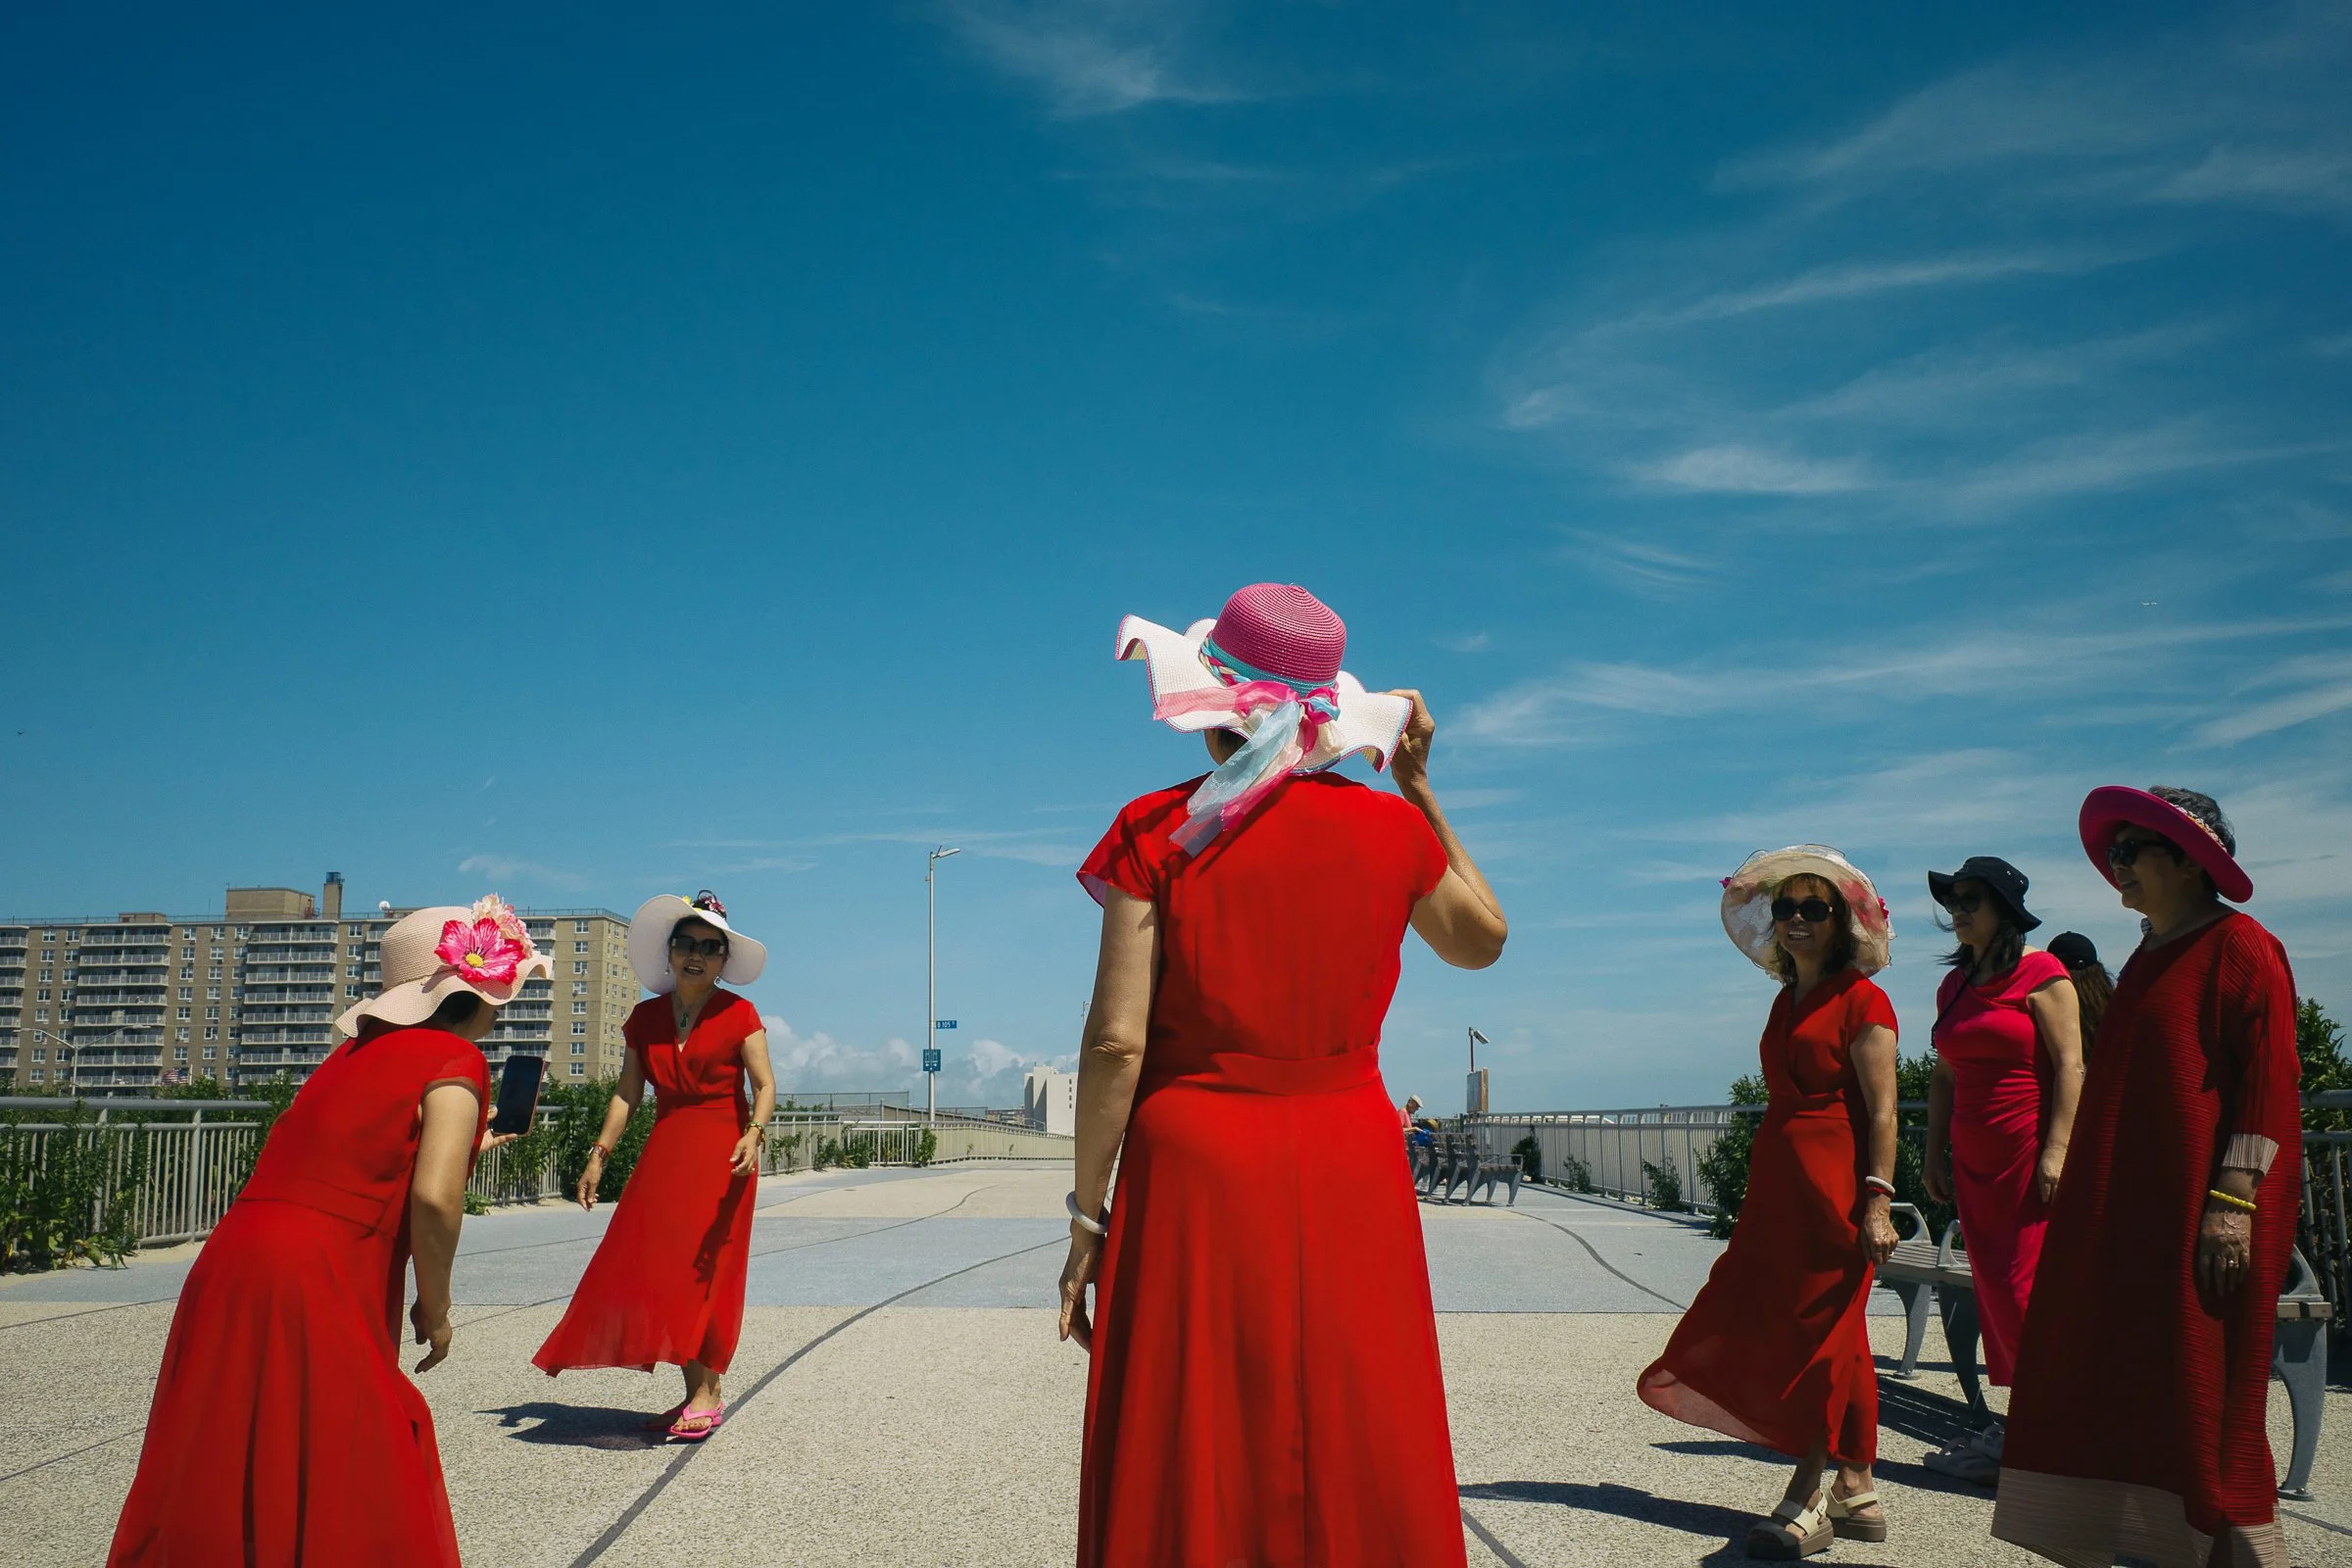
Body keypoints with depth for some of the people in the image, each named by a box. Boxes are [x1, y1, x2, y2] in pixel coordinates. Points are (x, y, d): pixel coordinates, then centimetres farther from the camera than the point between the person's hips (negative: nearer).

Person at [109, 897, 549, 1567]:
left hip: (231, 1267, 8)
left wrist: (465, 1146, 40)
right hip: (313, 1293, -8)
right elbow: (433, 1196, -19)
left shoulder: (359, 1049, 19)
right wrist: (435, 1309, -6)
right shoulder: (456, 1059, -6)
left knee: (218, 1503, 18)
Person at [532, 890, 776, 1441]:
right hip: (663, 1153, 4)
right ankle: (698, 1392, 7)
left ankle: (706, 1394, -2)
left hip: (720, 1152, -4)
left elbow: (765, 1086, -6)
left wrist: (753, 1134, -24)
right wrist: (599, 1154, 3)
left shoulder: (738, 1015, -2)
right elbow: (627, 1093, 11)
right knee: (654, 1266, -1)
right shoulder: (646, 1018, 10)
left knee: (703, 1267, -8)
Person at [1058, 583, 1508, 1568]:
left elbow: (1117, 1041, -10)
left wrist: (1088, 1215, -1)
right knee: (1360, 1465, 13)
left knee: (1193, 1477, 8)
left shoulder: (1160, 832, -6)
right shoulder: (1390, 829, 1)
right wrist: (1419, 788, 21)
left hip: (1196, 1173, -2)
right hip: (1351, 1172, 2)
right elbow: (1481, 943, 20)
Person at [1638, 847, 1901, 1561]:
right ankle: (1856, 1491, 18)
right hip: (1778, 1184, 8)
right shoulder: (1787, 1003, 16)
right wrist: (1759, 1198, 19)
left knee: (1819, 1334, -4)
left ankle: (1806, 1501, 2)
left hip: (1834, 1184, -8)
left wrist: (1876, 1202, -19)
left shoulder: (1860, 999, -6)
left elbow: (1882, 1112, -12)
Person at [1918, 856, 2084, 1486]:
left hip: (2029, 1151, -7)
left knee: (2028, 1291, -9)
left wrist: (2056, 1151, -18)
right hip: (1974, 1159, 7)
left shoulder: (2040, 973, -6)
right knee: (1993, 1291, 6)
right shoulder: (1954, 985, 16)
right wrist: (1935, 1154, 13)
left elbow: (2070, 1065, -11)